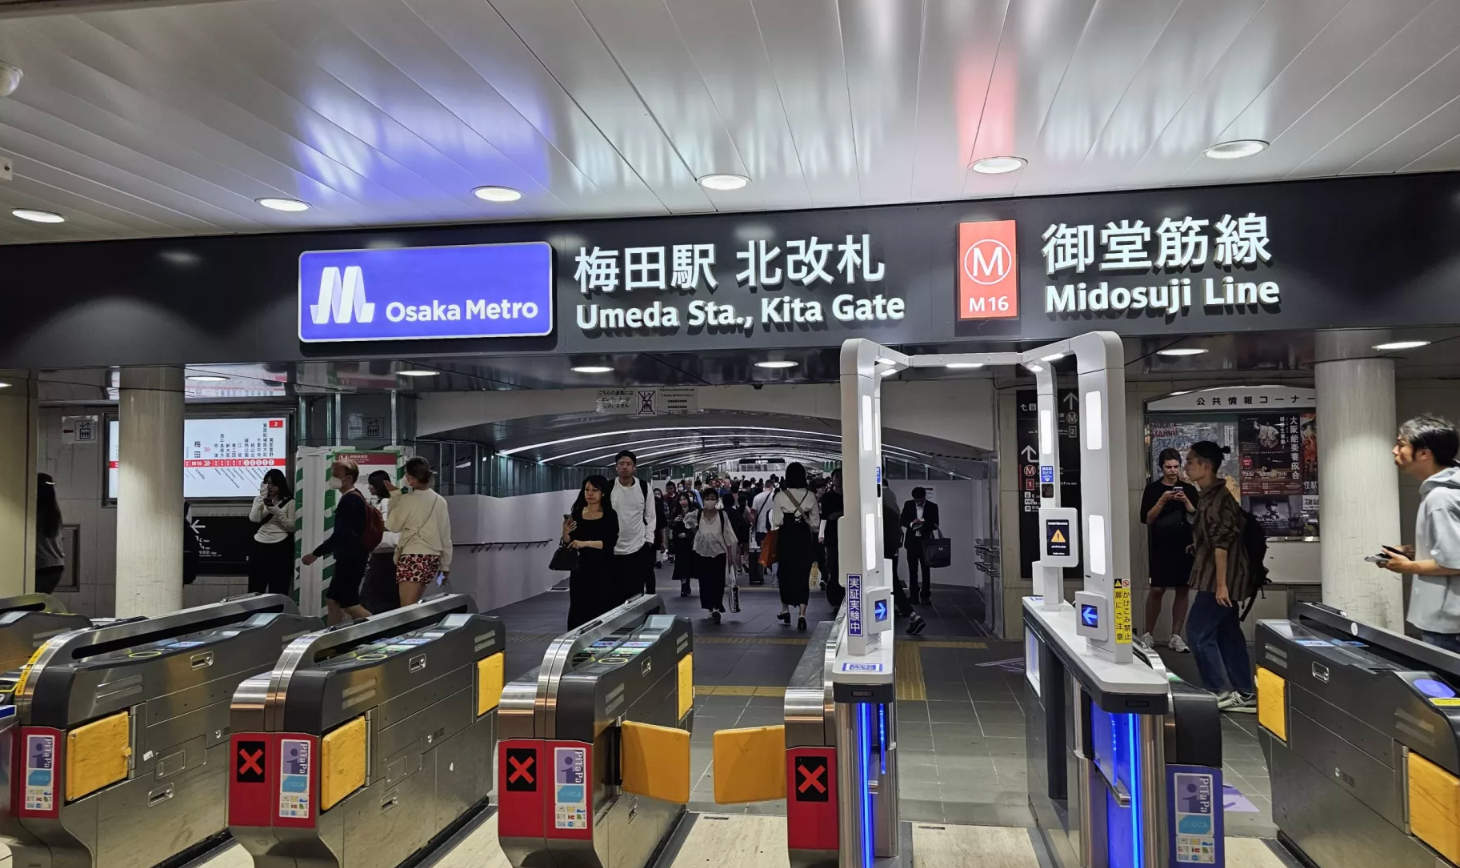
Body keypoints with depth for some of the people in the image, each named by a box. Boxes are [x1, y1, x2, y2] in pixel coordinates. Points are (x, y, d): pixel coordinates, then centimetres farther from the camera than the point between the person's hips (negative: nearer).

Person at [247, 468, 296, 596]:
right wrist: (261, 497, -12)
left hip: (280, 548, -3)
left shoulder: (289, 502, 1)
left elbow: (292, 527, -3)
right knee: (255, 588, 5)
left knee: (278, 590, 1)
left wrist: (278, 513, -15)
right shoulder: (259, 499, 11)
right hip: (260, 546, 3)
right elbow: (253, 518, -7)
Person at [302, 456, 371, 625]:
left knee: (350, 604, -5)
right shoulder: (353, 498, 12)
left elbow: (340, 534, -23)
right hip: (350, 558, 10)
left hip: (350, 559, -10)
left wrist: (316, 554, -16)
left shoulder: (349, 500, -19)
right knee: (332, 600, 14)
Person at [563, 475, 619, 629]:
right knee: (578, 610, 0)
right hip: (580, 569, 3)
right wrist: (565, 533, -11)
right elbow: (569, 545, 9)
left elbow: (610, 542, -14)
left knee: (602, 611, -4)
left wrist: (586, 543, -24)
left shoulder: (609, 515, -2)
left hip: (603, 570, -2)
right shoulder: (576, 514, 6)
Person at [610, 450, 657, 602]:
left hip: (639, 547, 0)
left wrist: (649, 540, -1)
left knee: (637, 592, 4)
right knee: (615, 592, 5)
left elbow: (650, 516, 6)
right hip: (614, 549, 0)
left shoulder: (644, 487, 0)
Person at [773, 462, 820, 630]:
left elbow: (776, 521, -10)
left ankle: (785, 611, 29)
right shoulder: (810, 496, -3)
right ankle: (802, 614, -8)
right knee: (803, 574, 3)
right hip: (804, 538, 1)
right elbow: (815, 521, 0)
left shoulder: (780, 496, -10)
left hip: (786, 537, -1)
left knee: (786, 573, 15)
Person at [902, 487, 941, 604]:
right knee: (912, 569, 7)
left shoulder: (932, 506, -2)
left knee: (926, 569, -3)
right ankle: (914, 594, 15)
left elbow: (935, 525, -3)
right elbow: (903, 520, 3)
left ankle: (925, 595, 0)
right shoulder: (908, 505, 2)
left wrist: (923, 523, -21)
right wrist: (911, 524, -17)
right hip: (912, 541, 2)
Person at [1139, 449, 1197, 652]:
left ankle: (1175, 636, 10)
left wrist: (1186, 501, -14)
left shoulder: (1189, 489, 7)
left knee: (1182, 590, 4)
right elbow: (1147, 519, -5)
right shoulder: (1152, 489, 1)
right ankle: (1148, 634, 7)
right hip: (1160, 547, -2)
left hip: (1185, 546, 2)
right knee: (1157, 590, -4)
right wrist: (1162, 501, -16)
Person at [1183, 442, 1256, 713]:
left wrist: (1221, 583, -23)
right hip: (1221, 577, 10)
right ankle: (1245, 694, 18)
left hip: (1222, 577, -10)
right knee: (1228, 633, 12)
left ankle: (1217, 692, 5)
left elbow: (1222, 542, -22)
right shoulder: (1210, 495, 11)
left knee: (1198, 632, -4)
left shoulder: (1217, 497, -19)